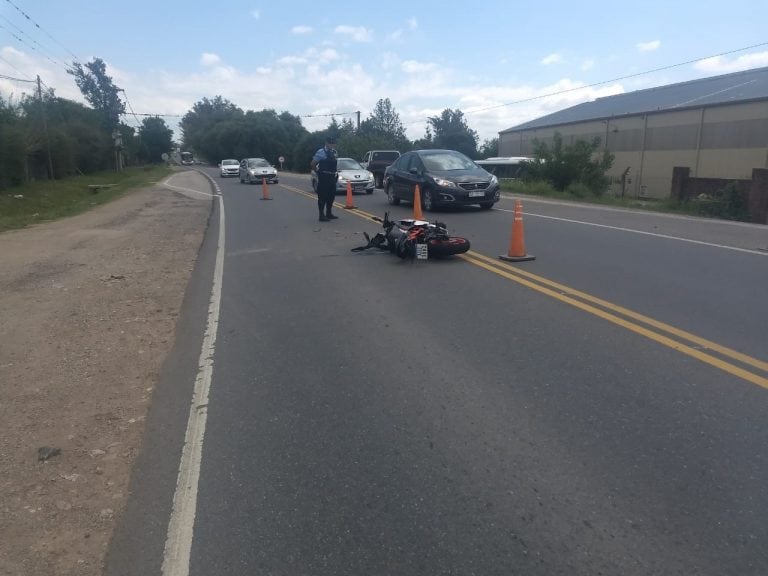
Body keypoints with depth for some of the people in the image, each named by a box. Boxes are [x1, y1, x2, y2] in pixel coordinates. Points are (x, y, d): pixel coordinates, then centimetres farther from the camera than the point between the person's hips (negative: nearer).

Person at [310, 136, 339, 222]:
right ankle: (322, 215, -2)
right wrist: (318, 172, 0)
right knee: (322, 196, -5)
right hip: (324, 178, -7)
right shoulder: (321, 152, -9)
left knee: (331, 196, 13)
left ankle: (329, 213, 25)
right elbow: (312, 164, -8)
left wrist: (334, 173, 14)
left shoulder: (335, 152, 11)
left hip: (332, 177, 7)